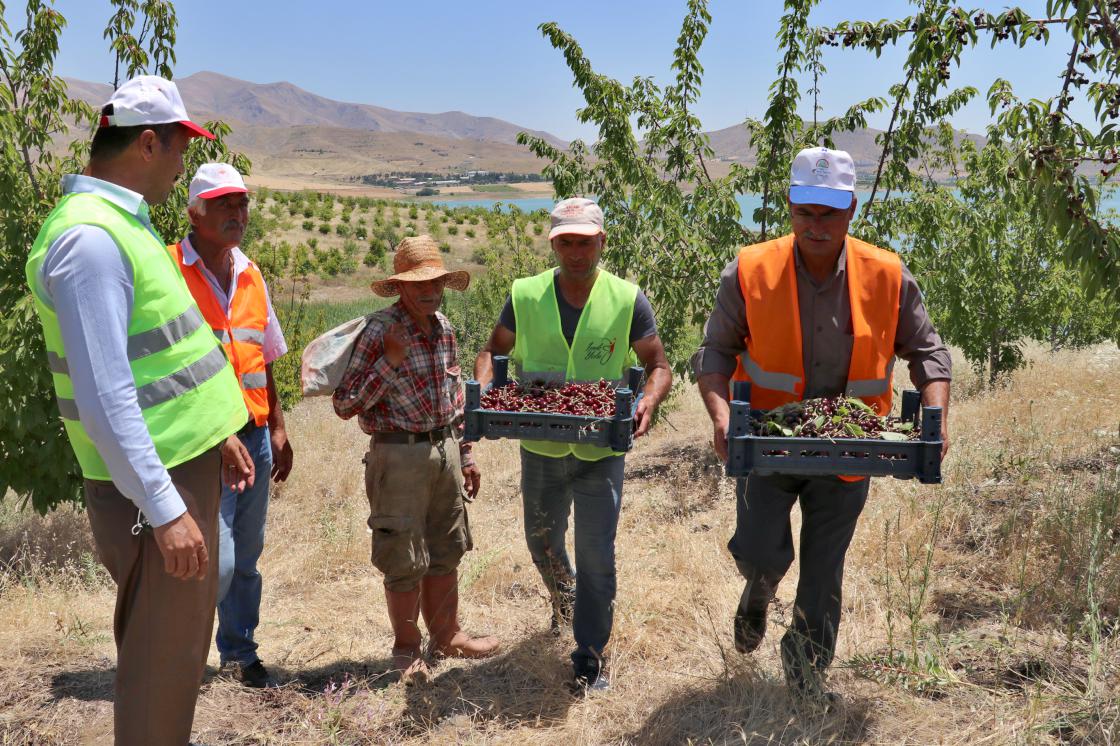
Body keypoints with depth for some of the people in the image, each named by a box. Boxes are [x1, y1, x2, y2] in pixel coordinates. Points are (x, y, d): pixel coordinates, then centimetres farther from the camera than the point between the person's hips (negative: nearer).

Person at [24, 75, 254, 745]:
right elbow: (103, 396, -25)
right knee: (162, 646, 3)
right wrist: (164, 510, -24)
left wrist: (214, 432, 21)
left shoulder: (125, 222, 11)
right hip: (153, 479, -10)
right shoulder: (90, 238, -21)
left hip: (184, 460, 10)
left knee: (182, 628, 22)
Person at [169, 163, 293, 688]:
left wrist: (277, 429, 15)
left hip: (254, 438, 7)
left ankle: (238, 651, 32)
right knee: (216, 562, -9)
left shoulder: (251, 276, 12)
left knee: (246, 559, 15)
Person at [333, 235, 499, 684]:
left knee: (446, 551, 17)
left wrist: (465, 456, 17)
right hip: (399, 456, -7)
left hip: (444, 449, 7)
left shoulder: (444, 328, 6)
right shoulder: (380, 331, -15)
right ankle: (406, 649, 24)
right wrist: (390, 362, -26)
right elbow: (345, 405, -17)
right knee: (405, 559, 5)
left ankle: (446, 636, 33)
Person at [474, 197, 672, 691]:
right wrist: (483, 392, -15)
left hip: (602, 451, -2)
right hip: (540, 449, 3)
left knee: (596, 553, -1)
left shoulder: (627, 299, -6)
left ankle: (590, 653, 18)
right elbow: (493, 351, 6)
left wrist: (648, 402, -23)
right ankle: (563, 596, 55)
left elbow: (658, 366, -2)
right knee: (542, 543, 22)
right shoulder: (525, 296, -3)